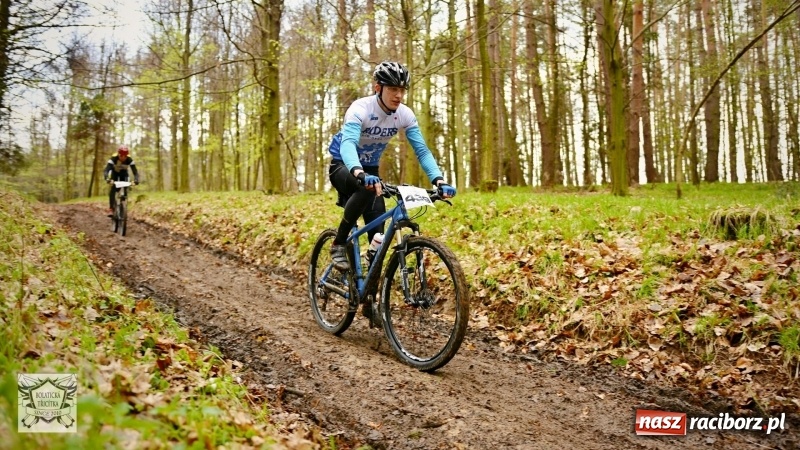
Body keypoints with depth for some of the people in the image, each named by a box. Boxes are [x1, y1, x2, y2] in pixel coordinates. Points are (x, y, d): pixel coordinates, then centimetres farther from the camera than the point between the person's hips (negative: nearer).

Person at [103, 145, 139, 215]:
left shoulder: (129, 160, -31)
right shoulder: (113, 158, -35)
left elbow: (135, 171, -33)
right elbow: (106, 171, -42)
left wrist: (136, 181, -53)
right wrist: (108, 180, -61)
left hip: (124, 173, 1)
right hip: (114, 172, -1)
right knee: (113, 189, -20)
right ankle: (111, 208, -17)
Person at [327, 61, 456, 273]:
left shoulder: (405, 115, -14)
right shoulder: (360, 109, -28)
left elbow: (422, 150, -18)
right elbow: (347, 144, -44)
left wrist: (439, 180, -35)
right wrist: (359, 174, -64)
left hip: (370, 169, 5)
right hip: (343, 166, -5)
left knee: (378, 234, -9)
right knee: (366, 189, -39)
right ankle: (338, 245, -19)